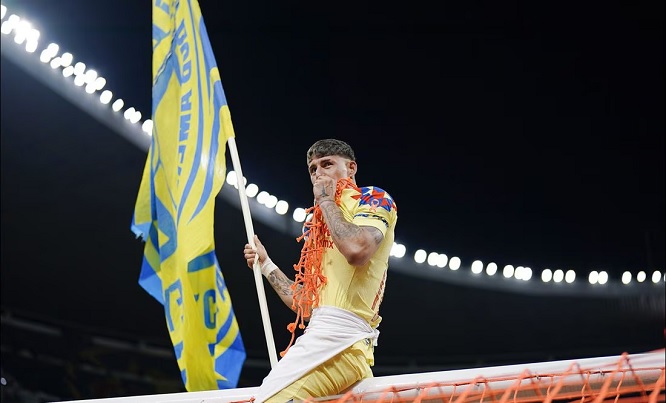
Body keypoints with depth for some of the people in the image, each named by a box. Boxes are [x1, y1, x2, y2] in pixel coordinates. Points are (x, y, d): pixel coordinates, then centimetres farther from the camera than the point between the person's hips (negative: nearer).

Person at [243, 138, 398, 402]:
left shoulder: (372, 198, 7)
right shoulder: (317, 228, 29)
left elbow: (357, 249, -18)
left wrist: (325, 200, -3)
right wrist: (265, 265, 29)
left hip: (340, 339, -8)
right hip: (319, 338, 9)